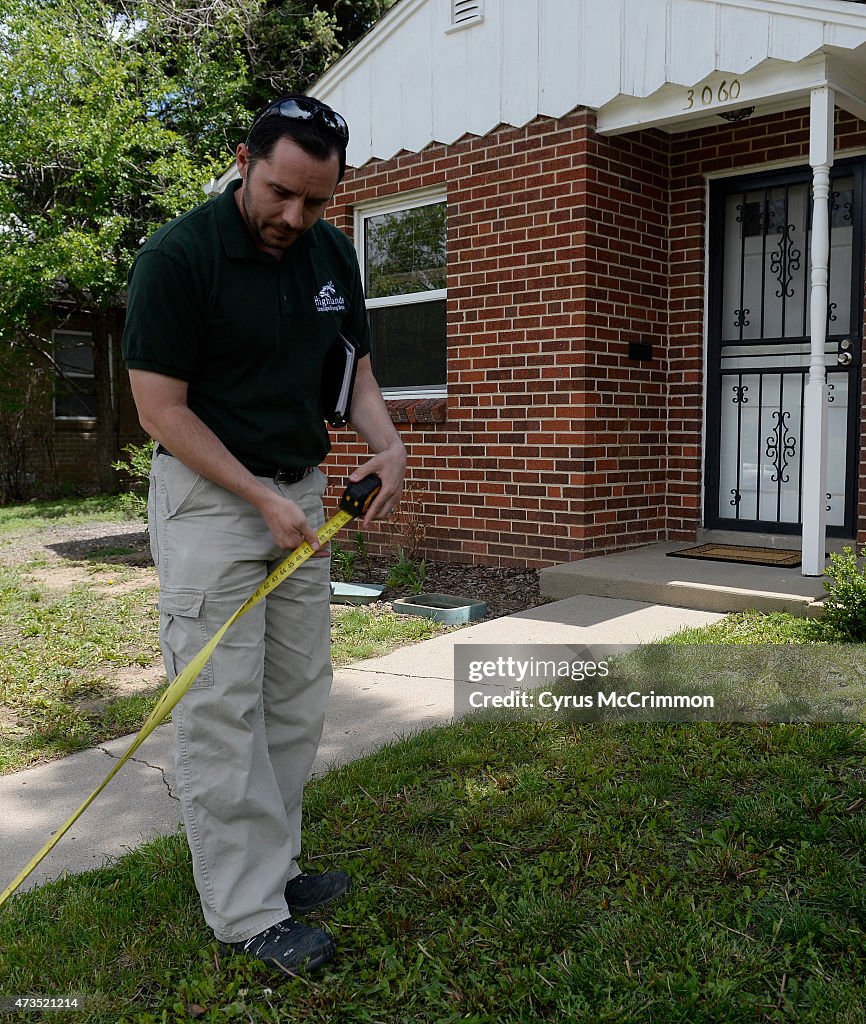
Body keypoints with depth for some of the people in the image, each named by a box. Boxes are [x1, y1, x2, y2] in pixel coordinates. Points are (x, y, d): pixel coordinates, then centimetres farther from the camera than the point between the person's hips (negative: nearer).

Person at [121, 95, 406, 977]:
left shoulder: (332, 254, 5)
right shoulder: (177, 256, -15)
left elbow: (353, 368, 13)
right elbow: (161, 409, -15)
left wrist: (387, 442, -7)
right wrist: (262, 500, -17)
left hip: (303, 493, 7)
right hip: (207, 496, -7)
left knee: (297, 699, 11)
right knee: (221, 707, -2)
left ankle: (273, 865, 27)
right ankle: (246, 913, 10)